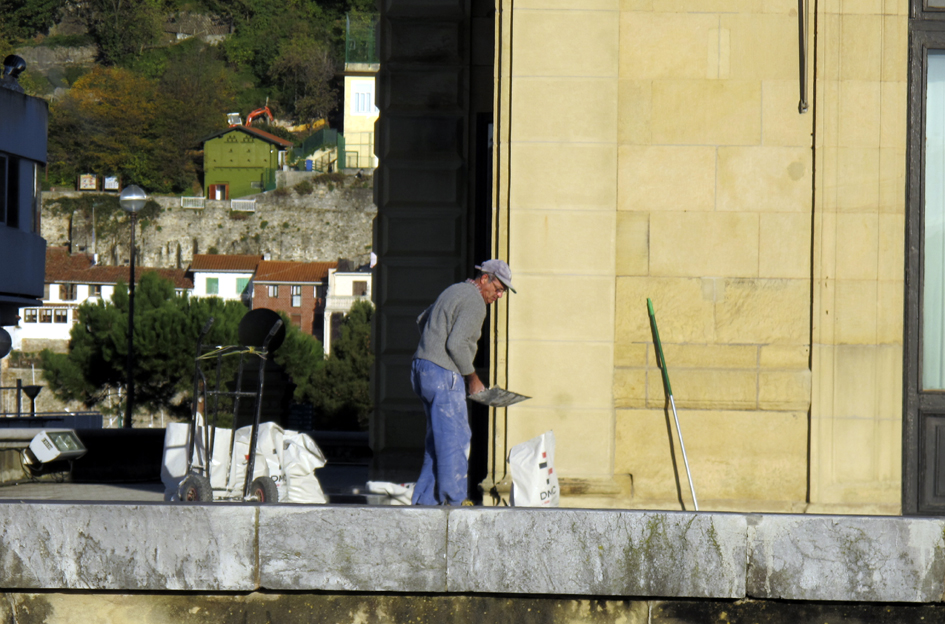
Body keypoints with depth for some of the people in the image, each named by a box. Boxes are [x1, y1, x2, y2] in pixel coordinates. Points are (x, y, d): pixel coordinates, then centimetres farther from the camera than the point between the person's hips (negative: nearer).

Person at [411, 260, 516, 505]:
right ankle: (453, 499, -4)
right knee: (454, 438, -6)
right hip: (444, 375, -10)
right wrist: (473, 378, -10)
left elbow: (423, 320, 31)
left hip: (422, 369, 10)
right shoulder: (474, 303, -13)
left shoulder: (454, 291, 19)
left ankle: (425, 499, 12)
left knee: (437, 438, 13)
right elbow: (457, 344, -21)